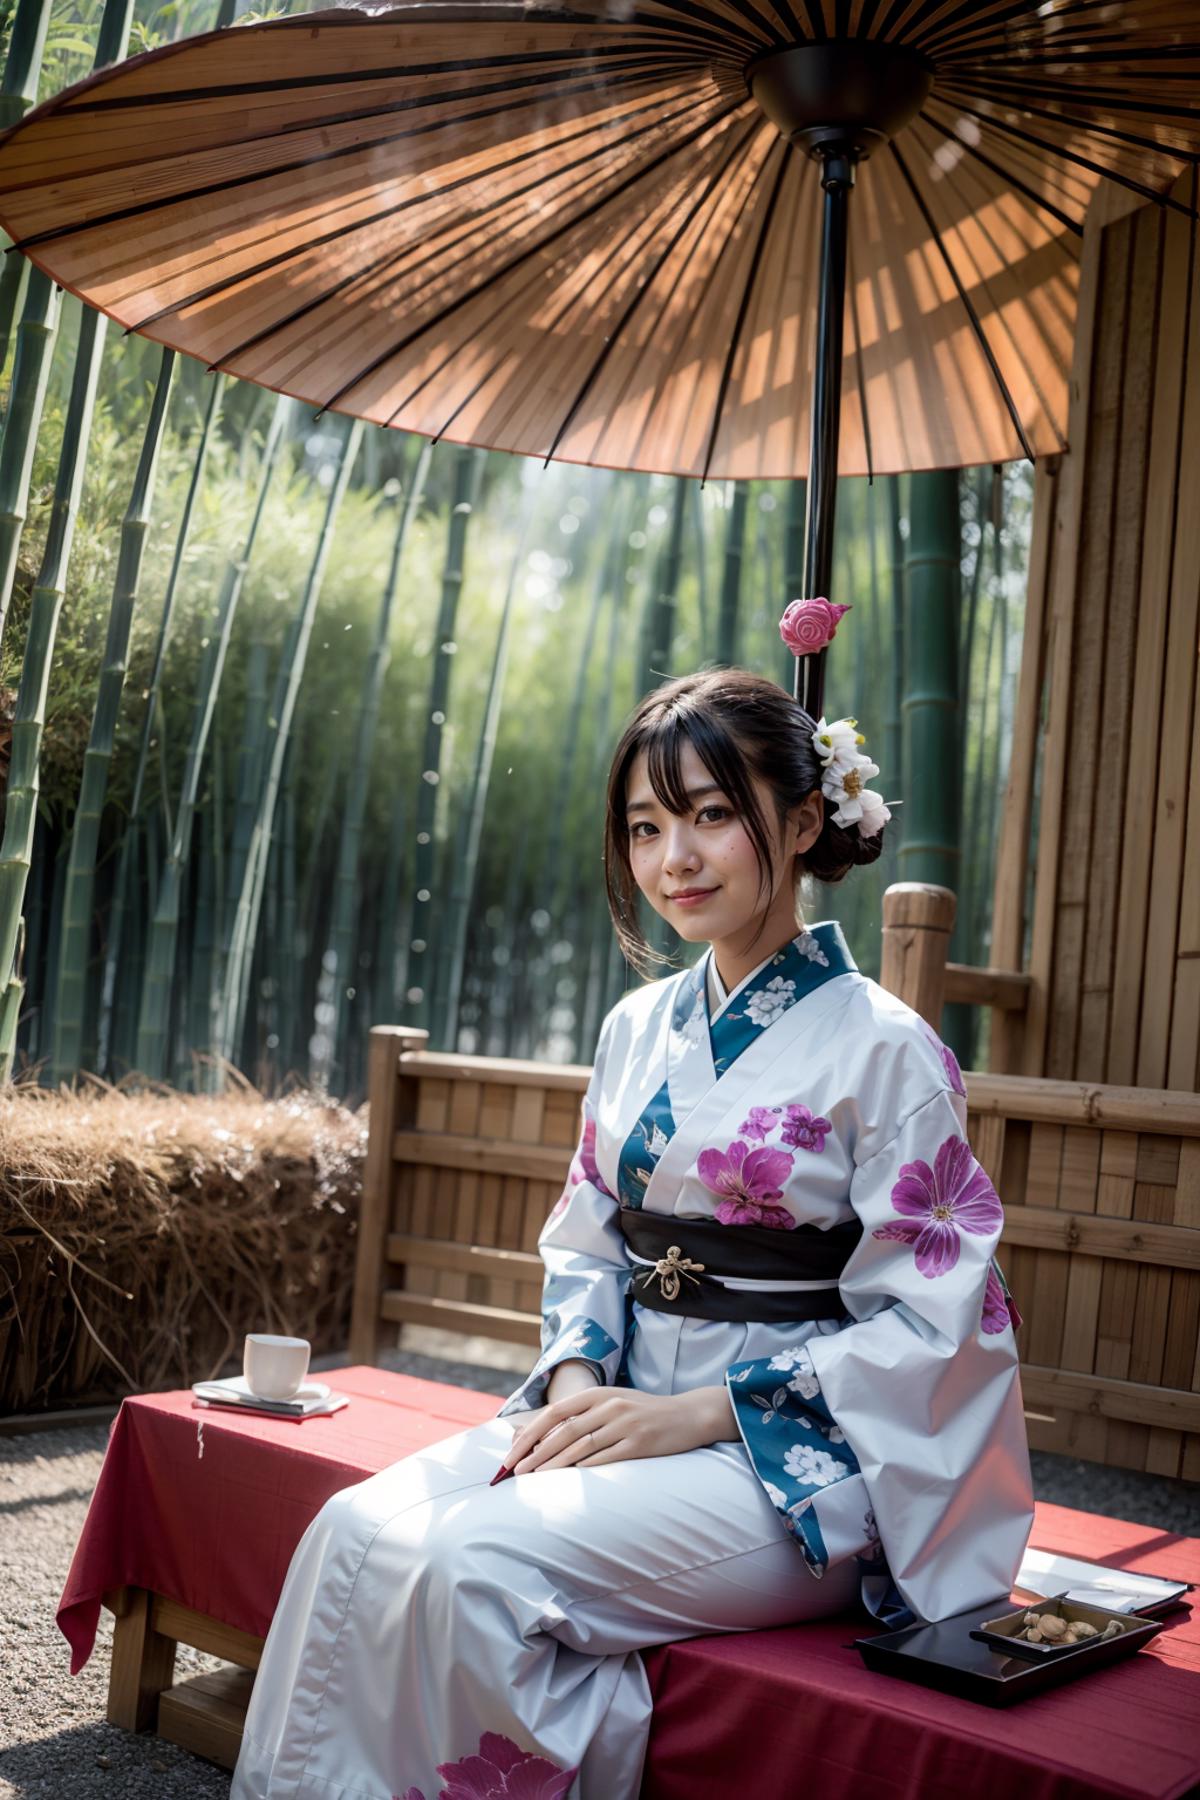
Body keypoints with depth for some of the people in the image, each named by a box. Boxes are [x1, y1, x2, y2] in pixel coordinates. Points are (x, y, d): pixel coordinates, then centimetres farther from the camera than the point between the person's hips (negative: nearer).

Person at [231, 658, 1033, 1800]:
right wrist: (576, 1380, -5)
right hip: (625, 1410, 6)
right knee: (359, 1530, -17)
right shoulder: (639, 1028, 10)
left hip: (794, 1455, -6)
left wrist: (698, 1413, -17)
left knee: (479, 1564, -27)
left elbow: (927, 1329, -11)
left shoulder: (884, 1049, -9)